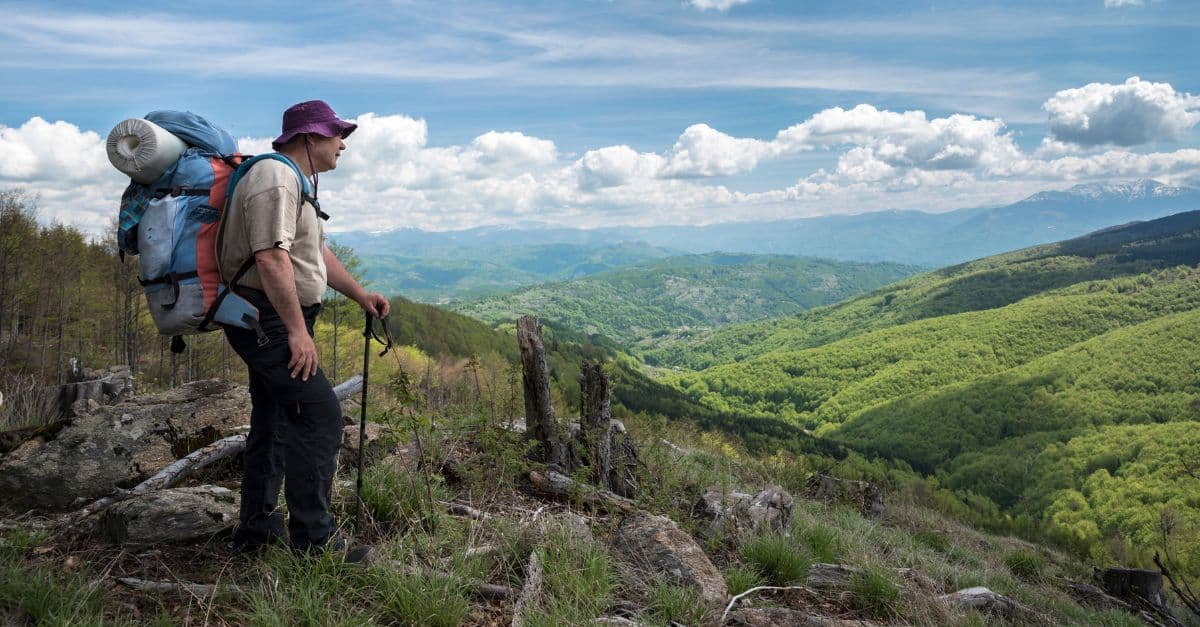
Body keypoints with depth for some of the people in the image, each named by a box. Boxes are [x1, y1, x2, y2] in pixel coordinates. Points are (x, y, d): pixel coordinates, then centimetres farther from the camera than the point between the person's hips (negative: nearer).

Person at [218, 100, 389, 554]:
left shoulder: (299, 184, 19)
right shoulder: (276, 180, -16)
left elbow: (317, 253, 26)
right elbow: (272, 259, -26)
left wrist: (360, 295, 20)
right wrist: (298, 330, -27)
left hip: (277, 323, 11)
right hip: (268, 319, -11)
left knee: (275, 423, 16)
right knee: (319, 416, -12)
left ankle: (255, 530, 26)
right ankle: (313, 538, -6)